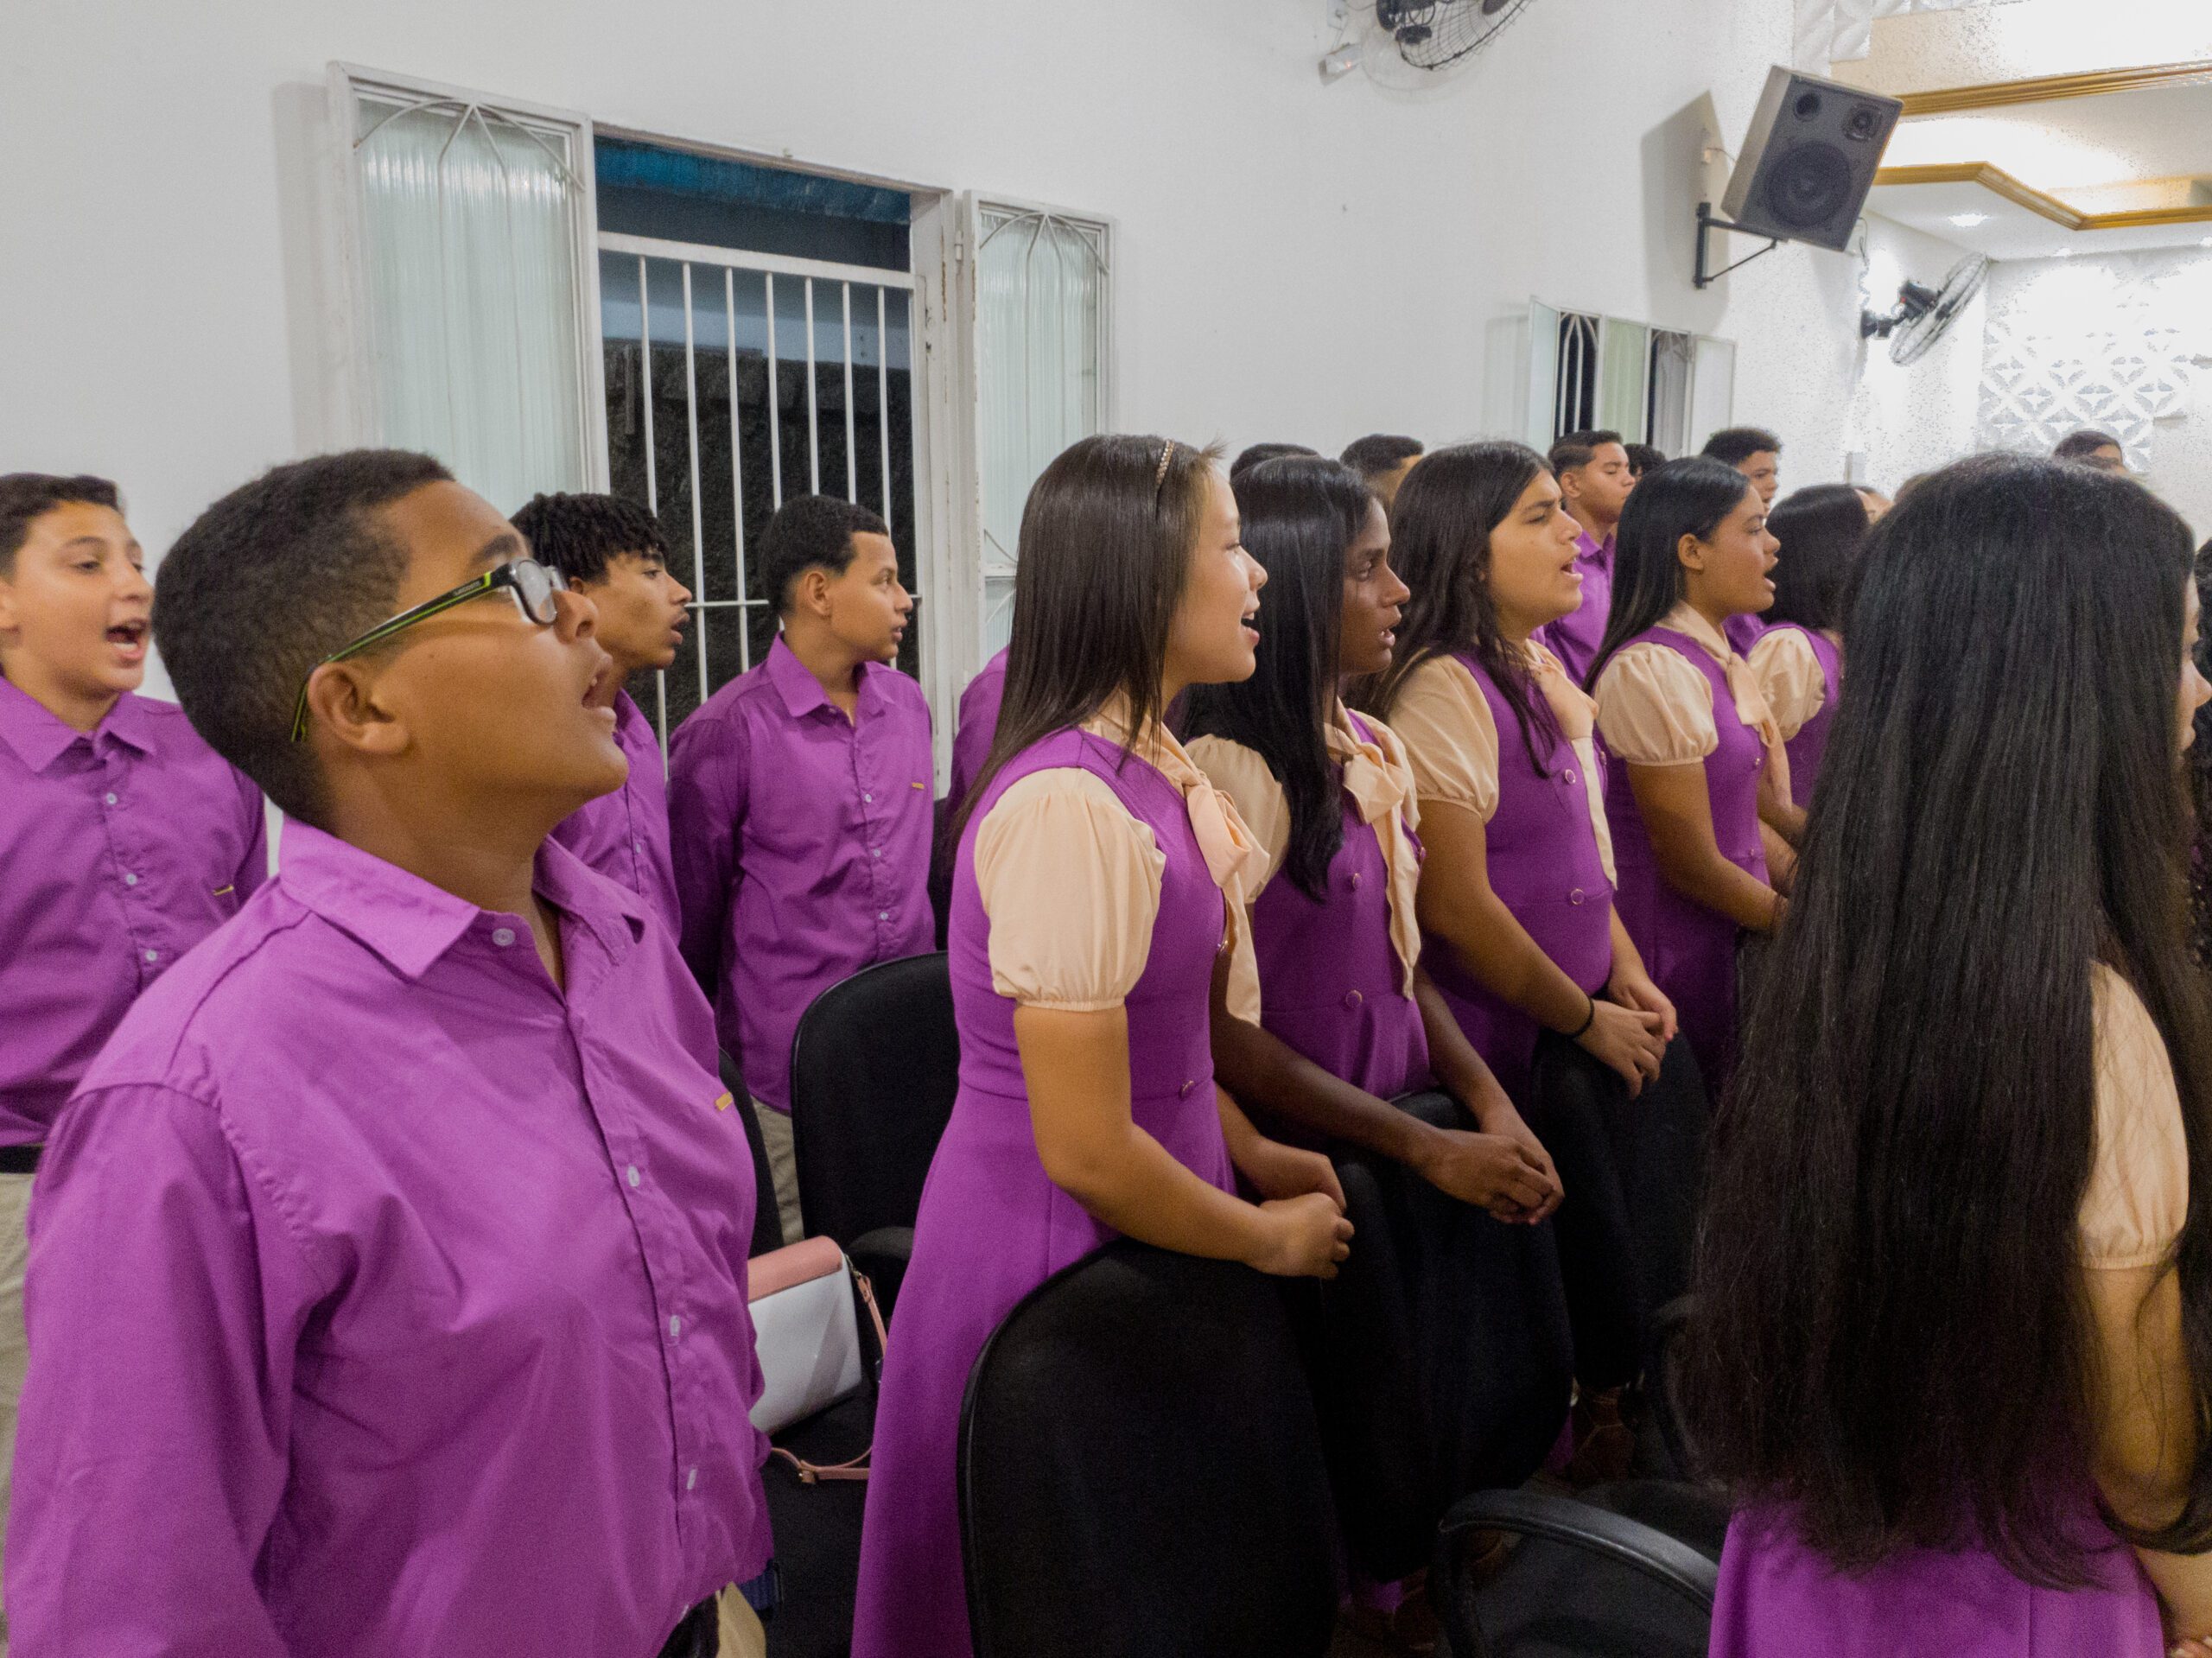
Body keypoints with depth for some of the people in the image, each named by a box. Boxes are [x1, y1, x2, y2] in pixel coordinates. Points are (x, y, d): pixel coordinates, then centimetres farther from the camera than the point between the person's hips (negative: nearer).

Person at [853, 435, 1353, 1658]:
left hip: (1129, 1237, 8)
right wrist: (1271, 1239, -11)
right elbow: (1085, 1151, -25)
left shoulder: (1152, 766, 2)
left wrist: (1252, 1157, 8)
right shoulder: (1073, 807, -27)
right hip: (1058, 1251, -8)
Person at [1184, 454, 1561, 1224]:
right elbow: (1226, 1032, -16)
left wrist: (1491, 1104, -2)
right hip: (1299, 1157, -6)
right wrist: (1432, 1151, -14)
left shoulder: (1378, 755, 9)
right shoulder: (1228, 771, -15)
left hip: (1402, 1115, 7)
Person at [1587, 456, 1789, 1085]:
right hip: (1677, 955, -8)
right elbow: (1691, 866, -18)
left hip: (1734, 936, 8)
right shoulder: (1652, 671, -18)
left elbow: (1759, 808, 13)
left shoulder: (1720, 658, 10)